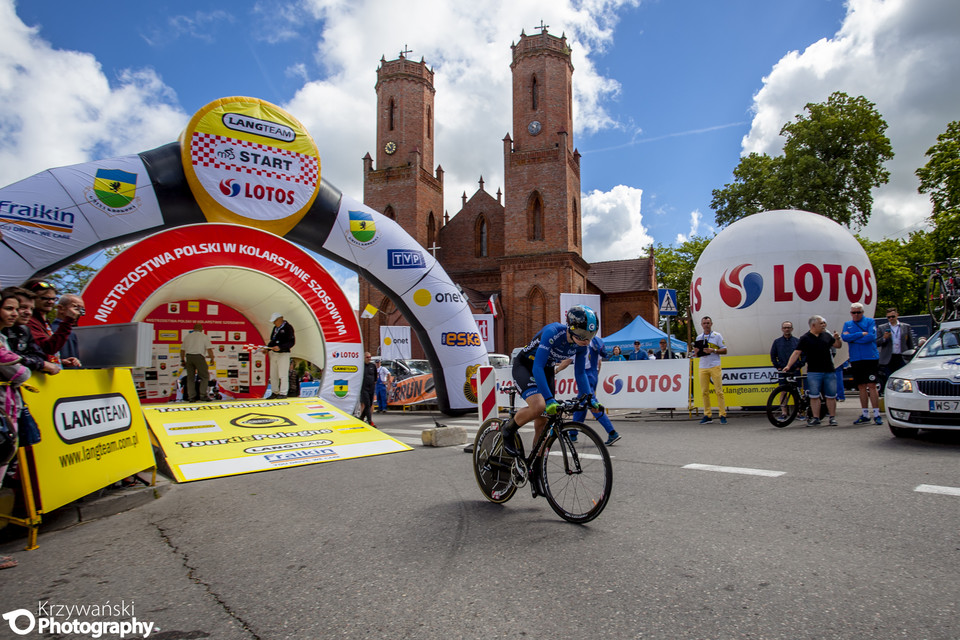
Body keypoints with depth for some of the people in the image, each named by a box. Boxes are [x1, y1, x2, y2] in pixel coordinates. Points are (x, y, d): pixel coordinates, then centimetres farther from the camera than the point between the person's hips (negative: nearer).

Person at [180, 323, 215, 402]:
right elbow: (209, 349, -4)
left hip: (188, 357, 4)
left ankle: (191, 397, 9)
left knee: (190, 378, 10)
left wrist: (182, 360, 25)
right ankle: (203, 395, -3)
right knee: (205, 376, 4)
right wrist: (212, 358, 6)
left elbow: (182, 350, 17)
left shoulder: (187, 336, 16)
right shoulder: (204, 336, 4)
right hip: (199, 357, -4)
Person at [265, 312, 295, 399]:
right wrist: (267, 349, 7)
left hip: (283, 354, -8)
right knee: (273, 375, 10)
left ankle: (283, 393, 1)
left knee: (283, 375, -5)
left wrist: (280, 347, -25)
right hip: (274, 353, 8)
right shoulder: (276, 328, 15)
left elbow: (292, 342, -16)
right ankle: (274, 392, 19)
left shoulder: (287, 328, -9)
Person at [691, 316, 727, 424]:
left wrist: (713, 350, -14)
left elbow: (724, 350, 1)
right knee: (704, 391, 1)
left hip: (715, 366, -4)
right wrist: (695, 353, -1)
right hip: (703, 367, 4)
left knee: (719, 391, -6)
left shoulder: (717, 336, 4)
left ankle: (723, 415, -3)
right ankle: (707, 415, 5)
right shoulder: (699, 337, 16)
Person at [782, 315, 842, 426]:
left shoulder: (826, 336, 10)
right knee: (814, 396, -1)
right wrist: (788, 366, -14)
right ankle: (815, 418, 6)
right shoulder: (805, 338, -2)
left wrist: (838, 338, -2)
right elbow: (796, 353, -5)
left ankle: (832, 417, 15)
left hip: (829, 371, 3)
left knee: (831, 396, 5)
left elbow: (838, 346, 20)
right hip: (814, 372, -3)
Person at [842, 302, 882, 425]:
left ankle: (876, 414, -2)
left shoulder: (870, 321, 4)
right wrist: (862, 334, -11)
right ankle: (865, 415, 14)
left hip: (870, 358, -4)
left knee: (871, 386, -7)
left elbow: (872, 336, -12)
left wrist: (853, 338, -8)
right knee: (861, 387, 8)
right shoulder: (847, 324, 14)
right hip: (855, 359, 4)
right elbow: (845, 337, -4)